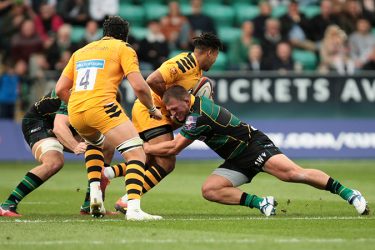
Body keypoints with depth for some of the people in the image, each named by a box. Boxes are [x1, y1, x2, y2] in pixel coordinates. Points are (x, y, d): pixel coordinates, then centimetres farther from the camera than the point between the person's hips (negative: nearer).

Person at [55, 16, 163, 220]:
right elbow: (139, 86, -2)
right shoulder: (123, 49, 11)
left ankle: (95, 193, 19)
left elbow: (60, 89, 22)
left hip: (74, 112, 6)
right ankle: (133, 208, -28)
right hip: (101, 106, -6)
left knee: (94, 143, 37)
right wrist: (152, 109, 14)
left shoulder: (81, 52, 27)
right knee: (136, 155, -5)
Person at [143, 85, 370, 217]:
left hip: (254, 145, -9)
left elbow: (174, 148, -20)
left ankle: (349, 193, -22)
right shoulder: (196, 100, 5)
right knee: (209, 190, -10)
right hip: (237, 160, 10)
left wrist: (146, 148, -8)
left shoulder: (199, 115, -22)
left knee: (292, 173, -28)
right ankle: (261, 203, -13)